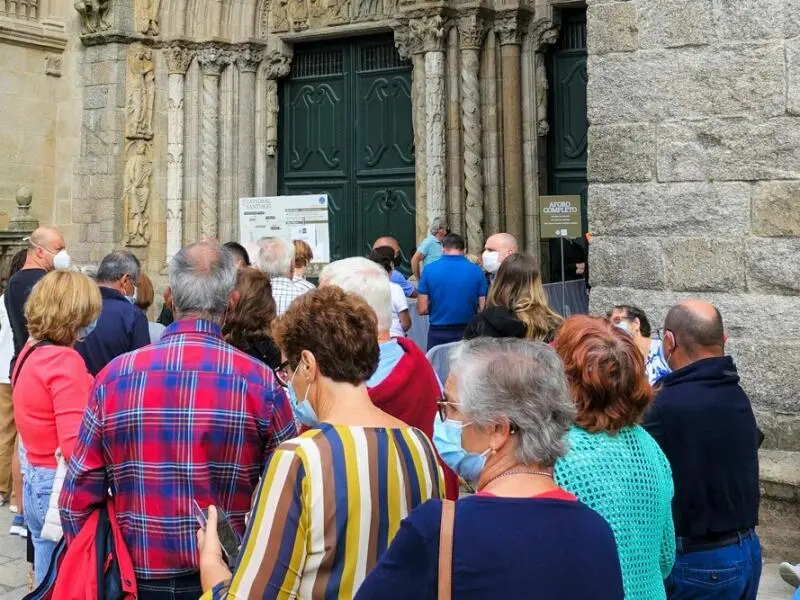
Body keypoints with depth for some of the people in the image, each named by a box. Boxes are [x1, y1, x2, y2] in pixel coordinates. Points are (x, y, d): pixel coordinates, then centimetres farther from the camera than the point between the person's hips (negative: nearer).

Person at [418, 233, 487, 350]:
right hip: (467, 333, 0)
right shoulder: (476, 271, -4)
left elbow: (422, 309, -5)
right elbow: (483, 308, -4)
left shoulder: (430, 270, -5)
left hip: (438, 333, 0)